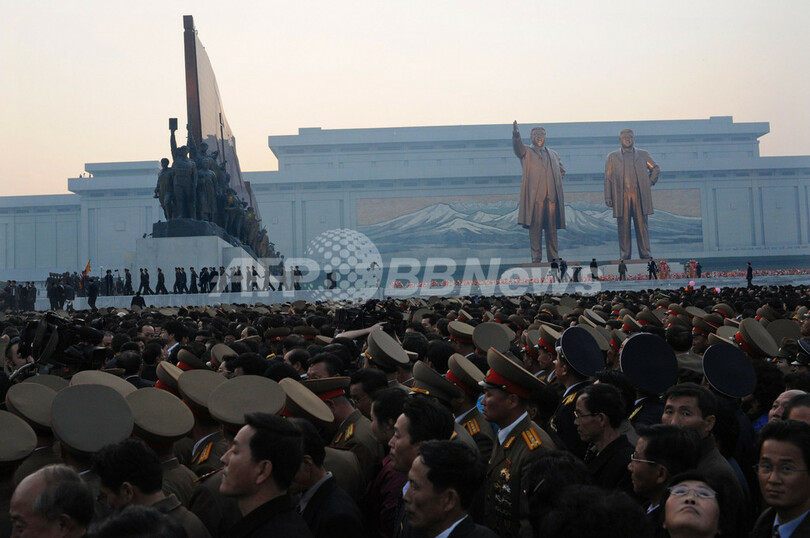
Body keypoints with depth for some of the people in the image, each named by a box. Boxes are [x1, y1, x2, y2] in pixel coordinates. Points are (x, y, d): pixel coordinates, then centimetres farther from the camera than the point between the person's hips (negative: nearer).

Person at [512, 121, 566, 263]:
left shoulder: (553, 154, 24)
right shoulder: (526, 152, 9)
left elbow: (562, 171, 31)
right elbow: (517, 146, -12)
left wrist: (557, 184, 13)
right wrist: (516, 134, -32)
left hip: (552, 196, 4)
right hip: (535, 196, -4)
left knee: (552, 228, 5)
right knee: (535, 227, -6)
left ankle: (553, 258, 10)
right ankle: (536, 258, -3)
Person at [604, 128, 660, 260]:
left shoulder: (643, 154, 16)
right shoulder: (612, 156, 13)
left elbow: (655, 169, 25)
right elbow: (608, 178, 8)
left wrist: (650, 182, 9)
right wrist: (608, 197, -1)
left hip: (640, 197, 1)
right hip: (621, 198, -1)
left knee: (642, 226, 0)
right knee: (623, 227, -2)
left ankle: (645, 255, 4)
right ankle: (625, 257, 2)